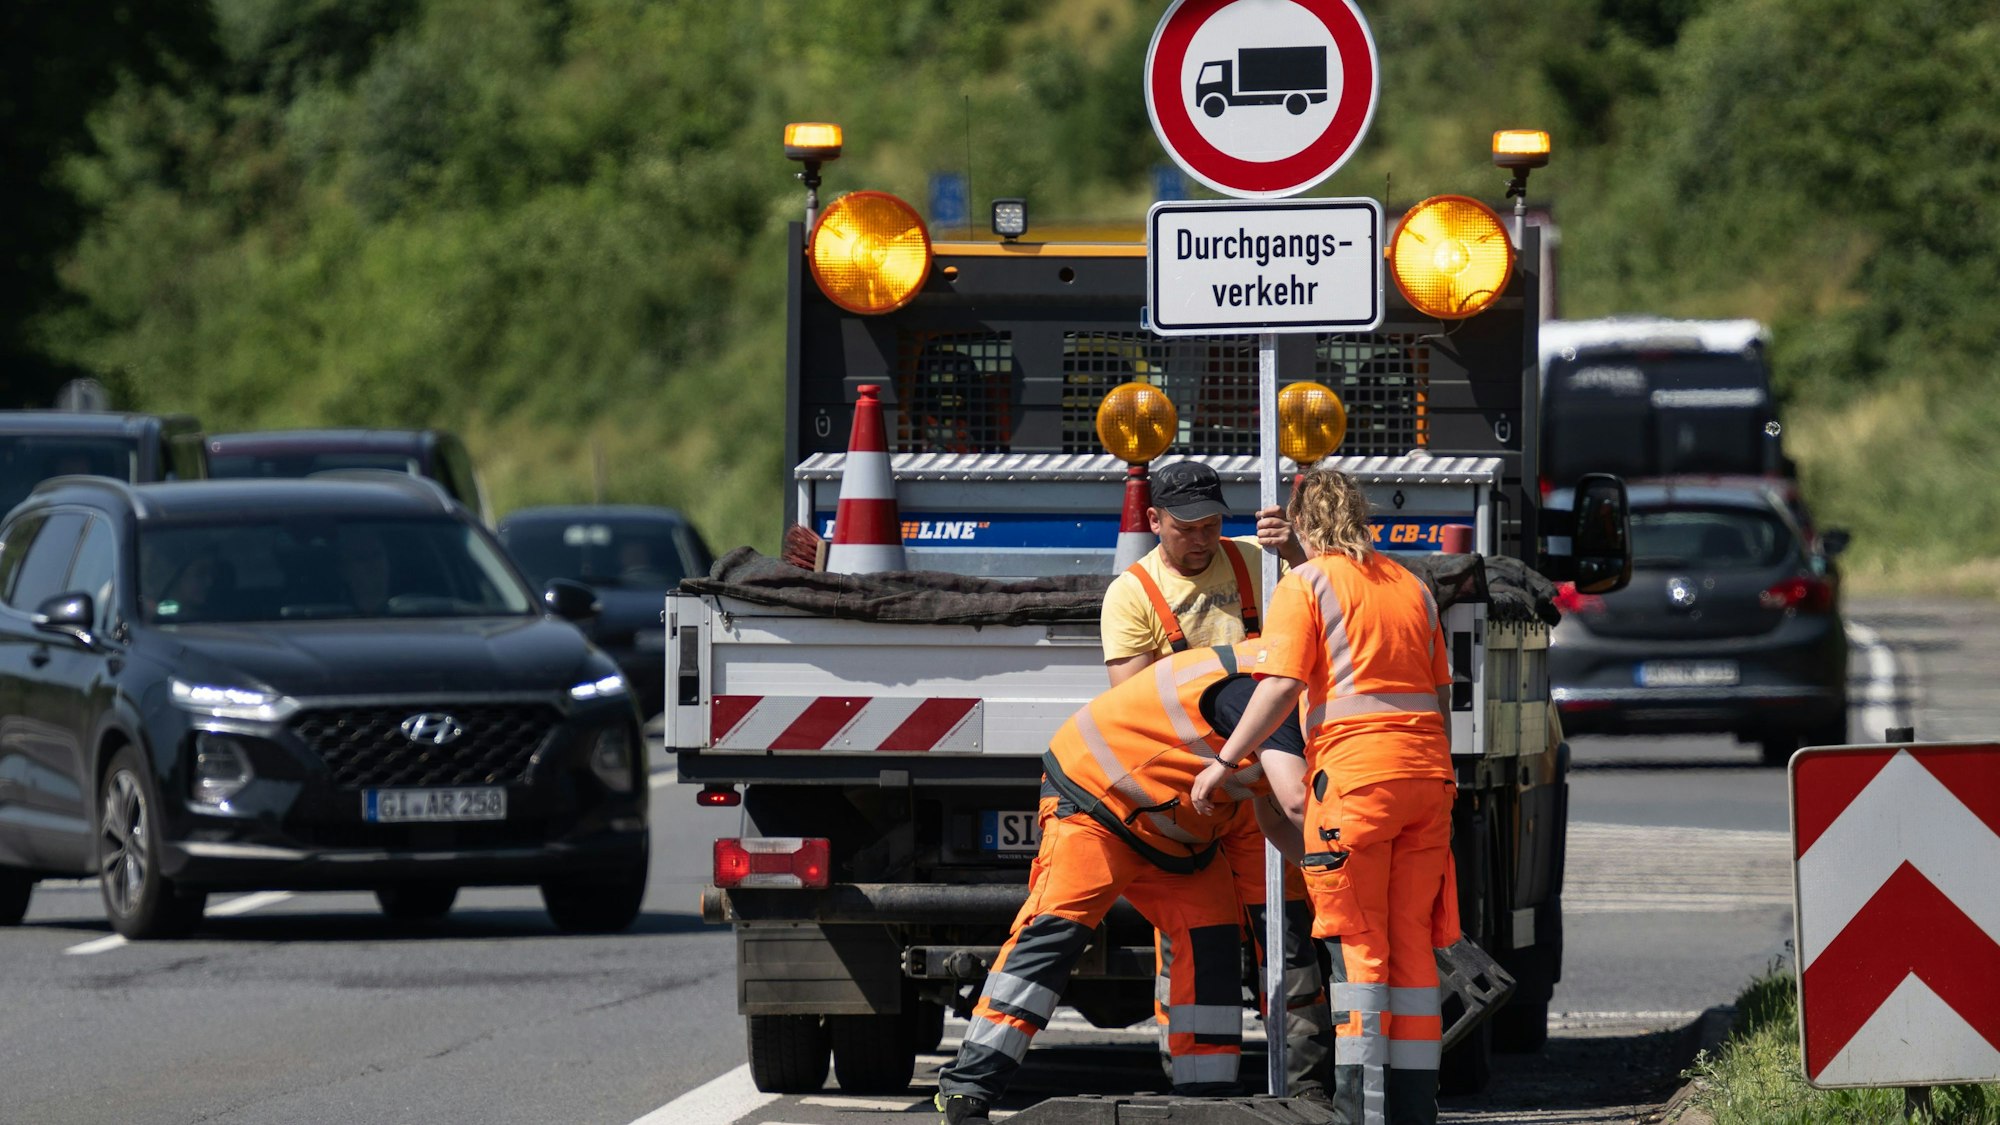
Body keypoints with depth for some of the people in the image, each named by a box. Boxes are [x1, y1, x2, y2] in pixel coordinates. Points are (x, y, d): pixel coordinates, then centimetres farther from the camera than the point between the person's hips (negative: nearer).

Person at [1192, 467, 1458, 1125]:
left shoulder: (1306, 584, 0)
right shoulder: (1412, 588, 20)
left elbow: (1282, 685, -11)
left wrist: (1224, 762, -7)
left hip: (1354, 773, -6)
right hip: (1426, 774, 6)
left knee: (1359, 946, -5)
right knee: (1413, 944, 9)